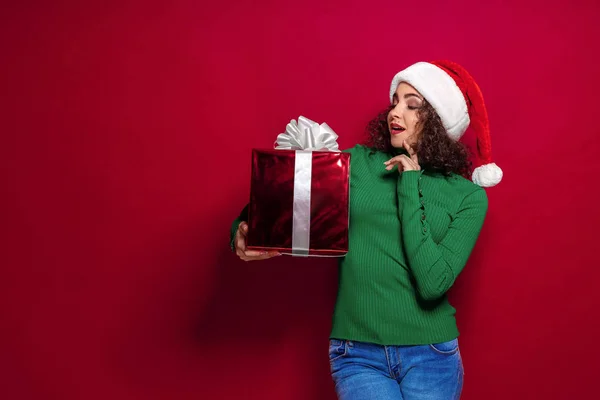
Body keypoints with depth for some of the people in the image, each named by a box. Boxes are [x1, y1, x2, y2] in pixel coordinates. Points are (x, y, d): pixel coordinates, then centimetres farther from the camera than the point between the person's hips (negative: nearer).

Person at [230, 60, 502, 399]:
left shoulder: (468, 196, -1)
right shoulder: (357, 163, 0)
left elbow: (433, 283, -14)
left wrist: (409, 186, -12)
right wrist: (245, 235, -19)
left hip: (430, 356, 1)